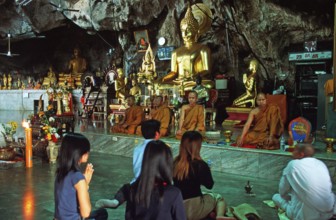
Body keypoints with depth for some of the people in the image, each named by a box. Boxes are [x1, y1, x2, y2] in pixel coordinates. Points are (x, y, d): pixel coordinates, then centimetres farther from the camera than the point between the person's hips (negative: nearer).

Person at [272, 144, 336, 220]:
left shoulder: (293, 164, -3)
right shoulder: (321, 163, 9)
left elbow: (282, 190, 5)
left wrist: (289, 198, 28)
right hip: (329, 212, 5)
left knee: (276, 197, 16)